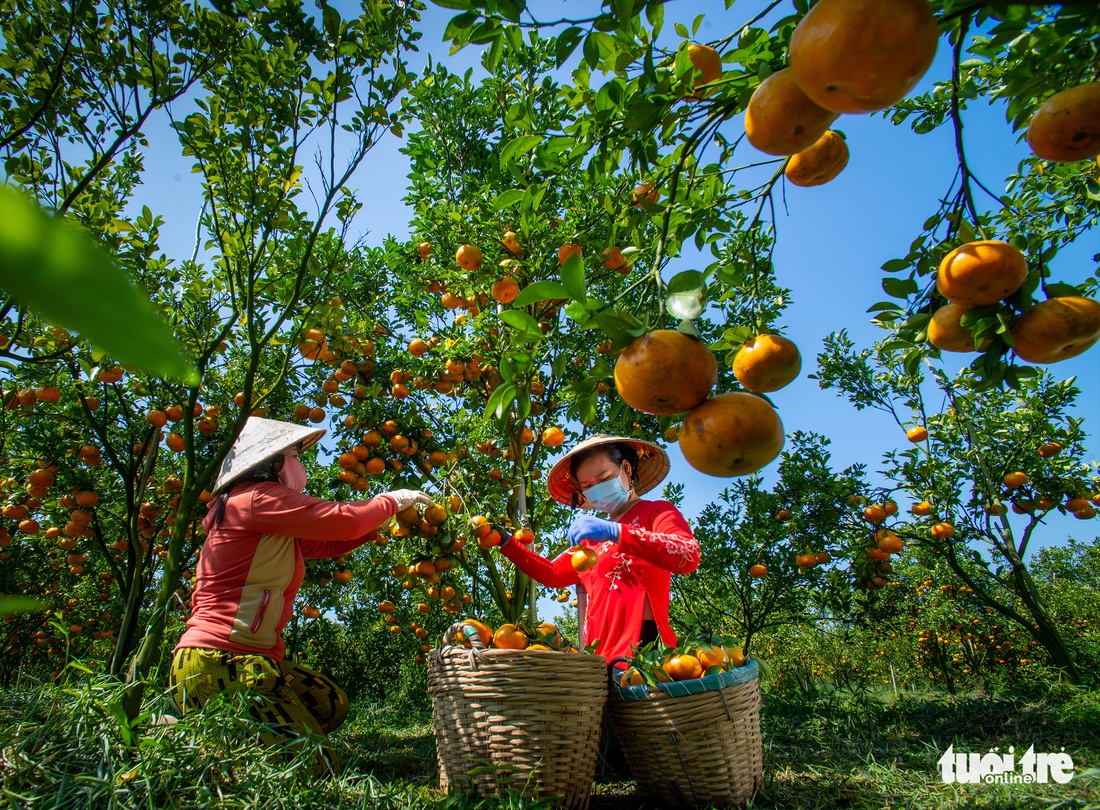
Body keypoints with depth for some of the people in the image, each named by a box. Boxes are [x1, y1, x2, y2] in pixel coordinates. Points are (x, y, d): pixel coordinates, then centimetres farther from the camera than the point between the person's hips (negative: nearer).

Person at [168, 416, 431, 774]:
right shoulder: (257, 499, -13)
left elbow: (322, 545, 21)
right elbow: (342, 521, -15)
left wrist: (378, 523, 16)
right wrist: (392, 500, 2)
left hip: (246, 659, 11)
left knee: (330, 703, 16)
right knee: (317, 769, -13)